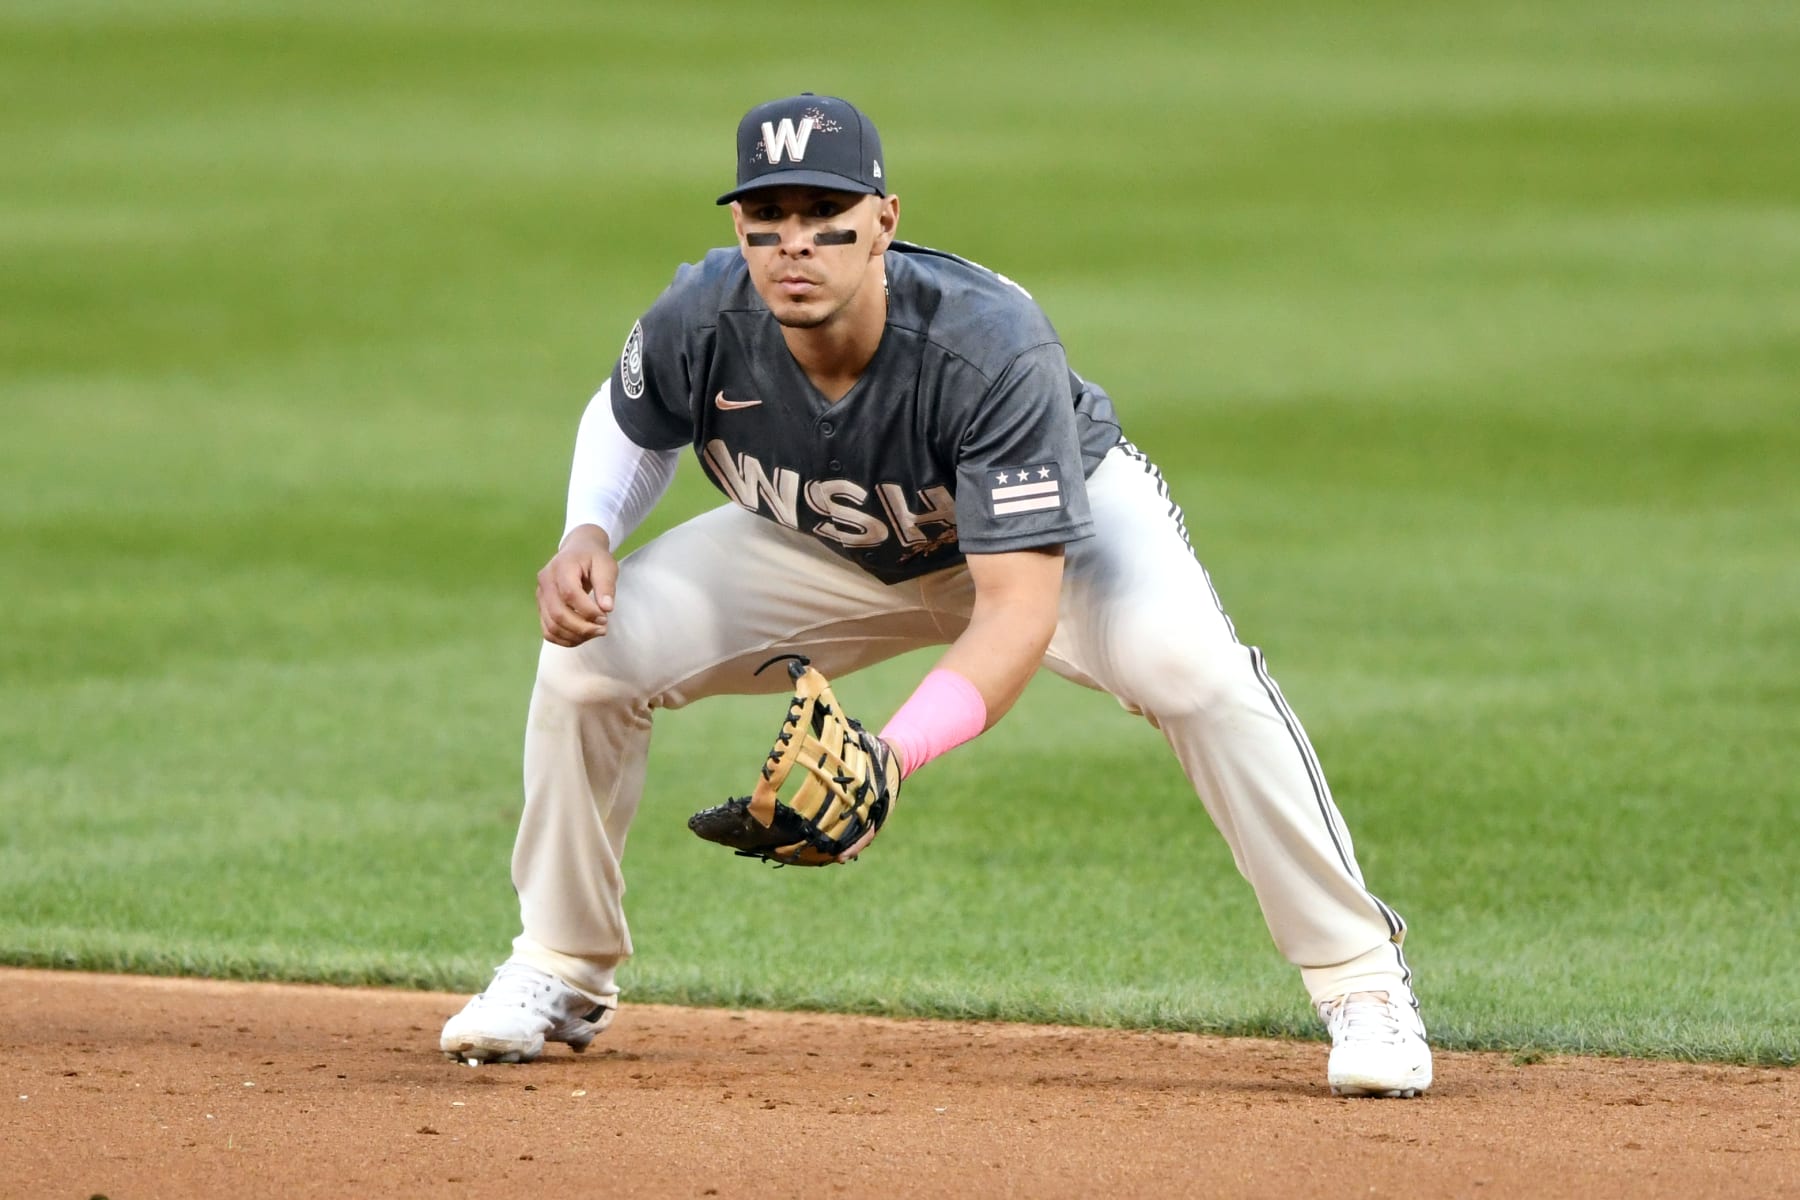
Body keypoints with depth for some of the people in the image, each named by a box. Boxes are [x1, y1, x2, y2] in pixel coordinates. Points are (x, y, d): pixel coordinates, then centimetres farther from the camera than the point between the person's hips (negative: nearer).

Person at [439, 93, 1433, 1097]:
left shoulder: (990, 345, -40)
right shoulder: (699, 326, -28)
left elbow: (1018, 611, -43)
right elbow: (631, 425, -1)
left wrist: (893, 755, -55)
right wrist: (589, 533, -23)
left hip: (1053, 520, -4)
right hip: (822, 551, 4)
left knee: (1187, 664, -33)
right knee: (593, 649, -15)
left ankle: (1359, 977, -18)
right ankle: (565, 972, 9)